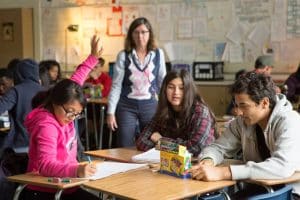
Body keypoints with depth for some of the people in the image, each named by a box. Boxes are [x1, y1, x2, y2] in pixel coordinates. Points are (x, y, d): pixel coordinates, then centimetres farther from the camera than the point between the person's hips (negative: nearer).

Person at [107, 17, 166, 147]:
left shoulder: (158, 54, 1)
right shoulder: (123, 56, -3)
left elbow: (162, 83, 8)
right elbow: (116, 86, -2)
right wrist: (111, 112, -6)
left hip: (150, 106, 1)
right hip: (127, 106, -1)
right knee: (125, 150, 2)